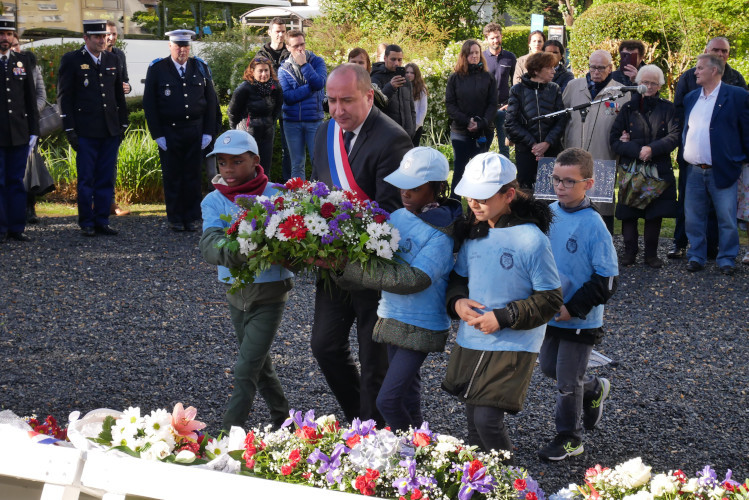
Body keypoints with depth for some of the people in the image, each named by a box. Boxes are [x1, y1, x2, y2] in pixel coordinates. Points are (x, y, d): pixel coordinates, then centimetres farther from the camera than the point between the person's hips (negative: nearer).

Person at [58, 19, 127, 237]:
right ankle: (87, 223, 10)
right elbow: (64, 97, -3)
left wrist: (122, 124, 13)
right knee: (86, 180, 1)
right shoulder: (71, 60, -2)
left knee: (106, 179, 6)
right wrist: (70, 129, -8)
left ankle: (102, 221, 14)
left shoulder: (112, 60, 12)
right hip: (86, 131, -4)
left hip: (110, 130, 4)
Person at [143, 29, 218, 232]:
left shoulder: (200, 68, 7)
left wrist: (208, 132, 2)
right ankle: (175, 219, 14)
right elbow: (149, 104, 0)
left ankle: (191, 218, 14)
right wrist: (157, 134, -6)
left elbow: (211, 101, 9)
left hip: (196, 132, 2)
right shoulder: (157, 69, 0)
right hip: (169, 132, -2)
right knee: (172, 177, 4)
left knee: (193, 176, 5)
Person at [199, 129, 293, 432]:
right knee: (261, 365, 18)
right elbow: (208, 245, -18)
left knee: (246, 369, -10)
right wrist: (231, 252, -40)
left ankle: (230, 433, -4)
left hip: (270, 292, -5)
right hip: (235, 291, 5)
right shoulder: (214, 201, -1)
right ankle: (283, 421, 37)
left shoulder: (275, 196, -9)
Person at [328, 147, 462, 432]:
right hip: (392, 319, 7)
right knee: (407, 396, 19)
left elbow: (414, 279, -28)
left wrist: (353, 270, -29)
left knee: (387, 400, -10)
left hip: (420, 328, -7)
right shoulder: (397, 217, 4)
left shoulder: (440, 234, -19)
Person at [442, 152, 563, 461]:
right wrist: (457, 301, -6)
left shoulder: (531, 240, -16)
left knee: (487, 419, -11)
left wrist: (503, 318, -19)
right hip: (469, 342, 6)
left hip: (512, 347, -6)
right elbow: (458, 277, 17)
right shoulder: (473, 232, 2)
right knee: (473, 420, 14)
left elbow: (550, 301, -12)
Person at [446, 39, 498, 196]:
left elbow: (492, 104, 1)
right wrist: (466, 121, -13)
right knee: (459, 170, 0)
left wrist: (481, 123, -13)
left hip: (483, 133, 1)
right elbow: (450, 104, -1)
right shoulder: (455, 77, 4)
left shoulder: (488, 77, 5)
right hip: (460, 132, -1)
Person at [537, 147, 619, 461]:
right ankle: (595, 389, 46)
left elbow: (607, 280, -17)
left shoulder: (593, 226, -19)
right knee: (548, 368, 21)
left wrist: (574, 308, -20)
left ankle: (569, 438, 25)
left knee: (567, 381, 5)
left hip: (580, 320, -6)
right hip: (549, 314, 6)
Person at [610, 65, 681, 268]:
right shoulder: (628, 108, 6)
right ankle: (629, 252, 11)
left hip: (659, 169, 0)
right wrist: (637, 151, -15)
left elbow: (675, 136, -5)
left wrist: (652, 149, -18)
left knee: (655, 214, 3)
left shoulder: (667, 108, 6)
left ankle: (651, 254, 13)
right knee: (629, 214, 0)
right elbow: (614, 139, -1)